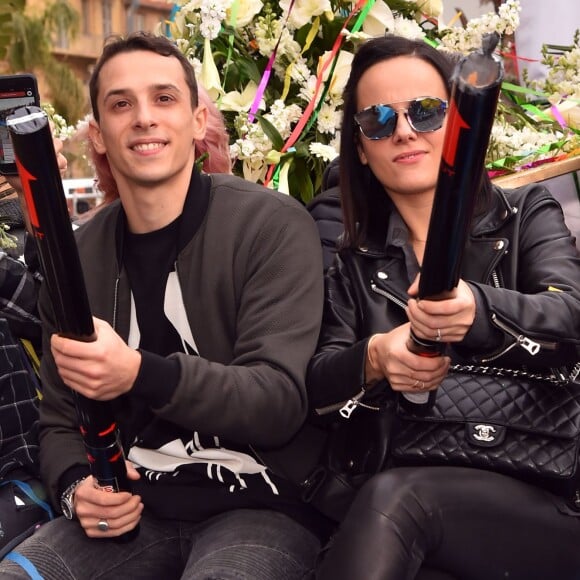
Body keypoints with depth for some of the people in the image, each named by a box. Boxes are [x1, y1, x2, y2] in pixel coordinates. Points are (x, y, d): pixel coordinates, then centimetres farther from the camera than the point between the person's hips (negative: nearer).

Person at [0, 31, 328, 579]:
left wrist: (140, 374, -31)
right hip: (135, 509, 4)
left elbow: (280, 401, -16)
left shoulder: (273, 226, -9)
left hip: (260, 505, -3)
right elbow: (60, 421, 13)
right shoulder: (75, 259, 5)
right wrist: (76, 487, -10)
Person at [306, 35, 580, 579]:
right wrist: (373, 361, -21)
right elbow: (315, 382, 3)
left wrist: (479, 313, -34)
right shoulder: (353, 261, 12)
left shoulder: (527, 213, 8)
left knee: (393, 497, -31)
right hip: (399, 485, 2)